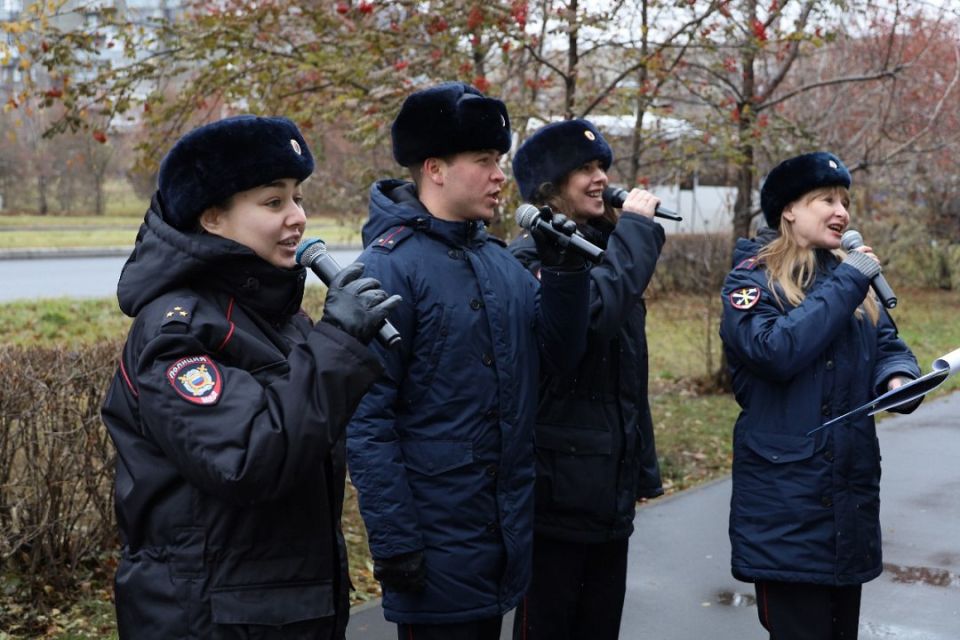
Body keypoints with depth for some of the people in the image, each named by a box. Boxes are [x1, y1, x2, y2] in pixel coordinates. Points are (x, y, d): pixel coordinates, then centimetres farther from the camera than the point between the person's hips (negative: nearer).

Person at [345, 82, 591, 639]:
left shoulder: (499, 259, 8)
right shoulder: (390, 265, -15)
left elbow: (561, 354, 8)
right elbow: (367, 416, -17)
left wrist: (565, 271, -7)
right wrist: (394, 540, -18)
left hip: (508, 530, 7)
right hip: (436, 540, -7)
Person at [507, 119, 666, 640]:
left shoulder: (605, 252, 14)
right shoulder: (531, 257, -11)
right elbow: (592, 311, -33)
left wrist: (642, 469, 20)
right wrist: (635, 227, -20)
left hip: (612, 489, 8)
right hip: (558, 487, -8)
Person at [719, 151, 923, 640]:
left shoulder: (854, 277, 13)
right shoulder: (751, 280, -6)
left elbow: (889, 347, 9)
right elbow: (775, 351, -22)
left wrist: (898, 380, -15)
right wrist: (846, 284, -16)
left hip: (852, 491, 6)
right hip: (785, 497, -6)